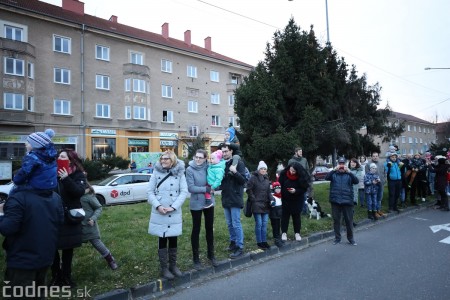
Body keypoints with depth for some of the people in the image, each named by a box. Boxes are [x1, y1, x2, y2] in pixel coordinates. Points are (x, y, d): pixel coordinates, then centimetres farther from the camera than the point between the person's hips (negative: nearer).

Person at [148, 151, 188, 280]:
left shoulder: (179, 173, -1)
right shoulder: (156, 173, -1)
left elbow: (184, 192, -5)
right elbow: (150, 192, -1)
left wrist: (173, 207, -14)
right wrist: (158, 206, -14)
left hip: (175, 213, 1)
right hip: (159, 213, -1)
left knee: (173, 240, 12)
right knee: (162, 240, 8)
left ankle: (173, 265, 30)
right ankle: (163, 267, 23)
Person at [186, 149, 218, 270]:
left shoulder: (208, 167, -3)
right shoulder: (190, 169, -12)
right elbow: (190, 188, -18)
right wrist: (206, 189, -20)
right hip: (196, 204, -4)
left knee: (210, 228, 14)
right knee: (196, 230, 8)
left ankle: (211, 255, 31)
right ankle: (196, 258, 22)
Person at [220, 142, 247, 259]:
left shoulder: (238, 163, -9)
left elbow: (243, 180, -14)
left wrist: (235, 172, -28)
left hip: (235, 199, -6)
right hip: (225, 199, 6)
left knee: (236, 224, -2)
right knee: (229, 224, 15)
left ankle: (240, 247, 8)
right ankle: (233, 243, 29)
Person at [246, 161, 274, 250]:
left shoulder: (266, 179, 12)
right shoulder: (253, 177, -7)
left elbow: (268, 192, 15)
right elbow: (249, 189, -8)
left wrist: (271, 199, -1)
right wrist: (253, 199, -9)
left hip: (265, 205, 6)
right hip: (257, 205, -6)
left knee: (264, 223, 9)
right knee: (259, 224, -2)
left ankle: (264, 241, 20)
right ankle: (259, 242, 10)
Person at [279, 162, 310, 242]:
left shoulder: (301, 177, -16)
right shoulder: (283, 174, -15)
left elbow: (304, 188, -10)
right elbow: (280, 185, -4)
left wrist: (296, 191, -25)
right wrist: (281, 194, -13)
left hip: (297, 200, 0)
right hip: (285, 199, 1)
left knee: (296, 216, 11)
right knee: (285, 215, 8)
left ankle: (297, 233, 26)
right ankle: (284, 233, 20)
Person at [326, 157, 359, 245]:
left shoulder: (349, 174, 6)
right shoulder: (334, 174, 6)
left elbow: (356, 181, -9)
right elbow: (327, 178, -12)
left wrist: (349, 171, -20)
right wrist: (334, 170, -22)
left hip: (347, 201, 0)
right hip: (335, 201, 0)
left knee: (349, 220, 6)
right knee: (336, 220, 8)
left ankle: (351, 239, 21)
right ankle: (337, 238, 20)